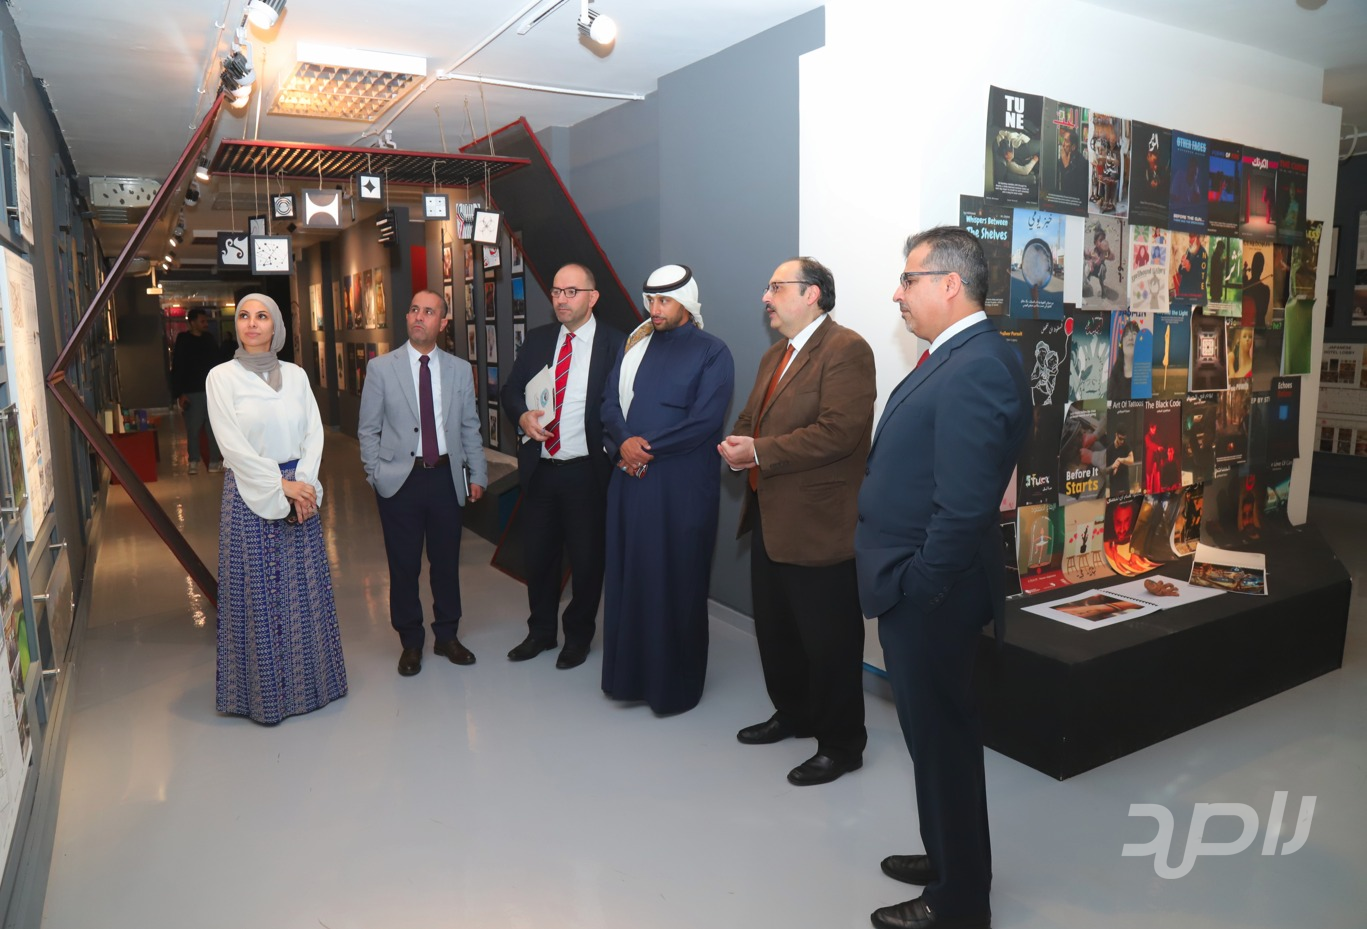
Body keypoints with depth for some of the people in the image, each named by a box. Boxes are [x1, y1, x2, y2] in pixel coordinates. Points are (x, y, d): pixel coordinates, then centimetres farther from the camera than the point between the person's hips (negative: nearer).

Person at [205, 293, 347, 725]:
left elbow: (314, 433, 2)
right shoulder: (222, 377, -2)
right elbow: (232, 444, -10)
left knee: (304, 587, 9)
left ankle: (310, 680, 24)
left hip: (298, 489, 3)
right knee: (257, 591, 3)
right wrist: (280, 486, -14)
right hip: (249, 494, -3)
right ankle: (264, 692, 16)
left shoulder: (295, 375, 8)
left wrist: (304, 482, -12)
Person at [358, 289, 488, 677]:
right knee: (404, 566, 6)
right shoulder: (380, 368, 0)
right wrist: (377, 477, -3)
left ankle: (447, 636, 28)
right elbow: (368, 430, 2)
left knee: (447, 561, 11)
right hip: (400, 479, -2)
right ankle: (410, 642, 23)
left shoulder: (459, 369, 6)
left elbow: (470, 428, 10)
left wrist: (477, 475, 6)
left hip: (446, 477, 2)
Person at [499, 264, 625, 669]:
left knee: (586, 558, 10)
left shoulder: (615, 344, -6)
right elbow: (510, 390, 11)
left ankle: (579, 636, 30)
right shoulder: (537, 339, 8)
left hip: (586, 471, -4)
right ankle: (540, 631, 35)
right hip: (540, 468, 4)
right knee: (538, 555, 15)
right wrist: (523, 415, -9)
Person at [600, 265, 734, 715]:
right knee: (627, 575, 11)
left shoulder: (711, 352, -3)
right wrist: (623, 441, -11)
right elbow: (610, 400, 8)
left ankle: (675, 685, 19)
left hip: (681, 487, -5)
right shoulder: (635, 345, 13)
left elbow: (705, 420, -13)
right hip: (630, 479, 5)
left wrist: (648, 449, -13)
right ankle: (630, 673, 27)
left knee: (675, 584, 4)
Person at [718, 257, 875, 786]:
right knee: (774, 628, 21)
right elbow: (750, 417, 22)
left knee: (828, 640, 3)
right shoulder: (774, 355, 17)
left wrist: (759, 452, -21)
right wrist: (737, 442, -2)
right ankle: (792, 713, 40)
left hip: (818, 525, -9)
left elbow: (839, 431, -24)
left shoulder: (846, 350, -14)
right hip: (770, 519, 10)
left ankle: (840, 745, 19)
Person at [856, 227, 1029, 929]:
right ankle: (949, 859, 45)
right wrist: (902, 582, 11)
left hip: (929, 597, -9)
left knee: (942, 739, 8)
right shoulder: (957, 357, 9)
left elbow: (964, 509, -28)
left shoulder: (975, 370, -23)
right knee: (936, 734, 23)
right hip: (916, 588, 9)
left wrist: (917, 589, -18)